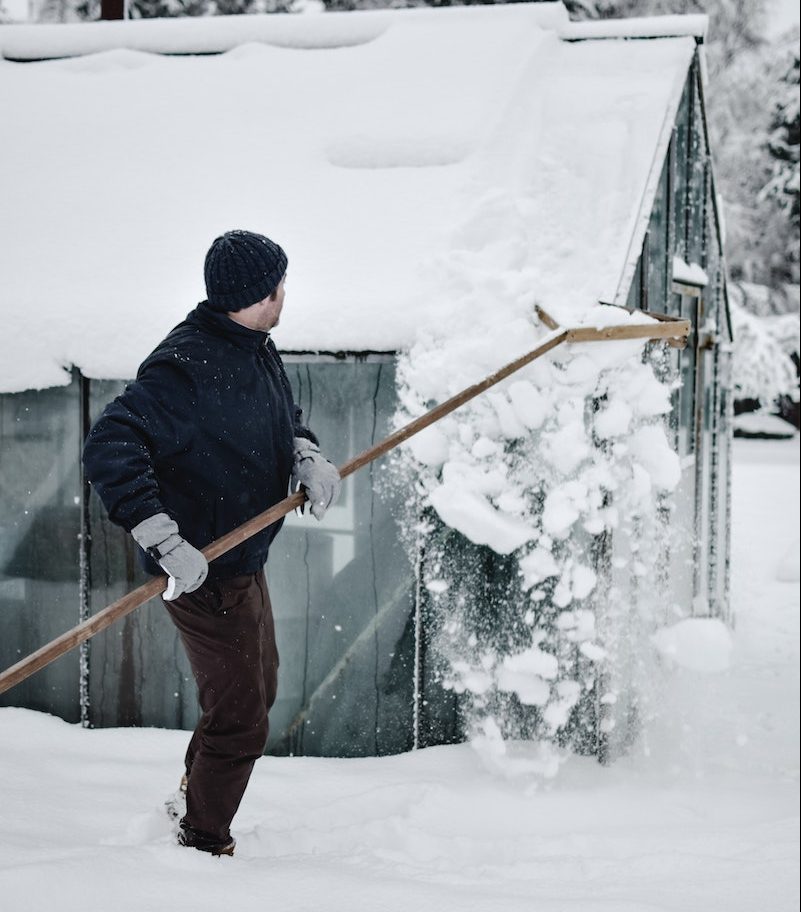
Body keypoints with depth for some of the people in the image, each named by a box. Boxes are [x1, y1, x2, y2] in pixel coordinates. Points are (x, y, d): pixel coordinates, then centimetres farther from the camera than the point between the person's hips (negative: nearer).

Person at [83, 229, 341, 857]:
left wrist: (307, 457, -7)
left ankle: (196, 799, 47)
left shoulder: (257, 351, 3)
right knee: (241, 719, -1)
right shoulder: (187, 367, -27)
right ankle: (204, 846, 19)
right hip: (204, 573, -10)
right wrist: (166, 543, -38)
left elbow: (283, 419, 17)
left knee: (260, 686, 27)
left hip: (244, 561, 10)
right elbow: (109, 450, -33)